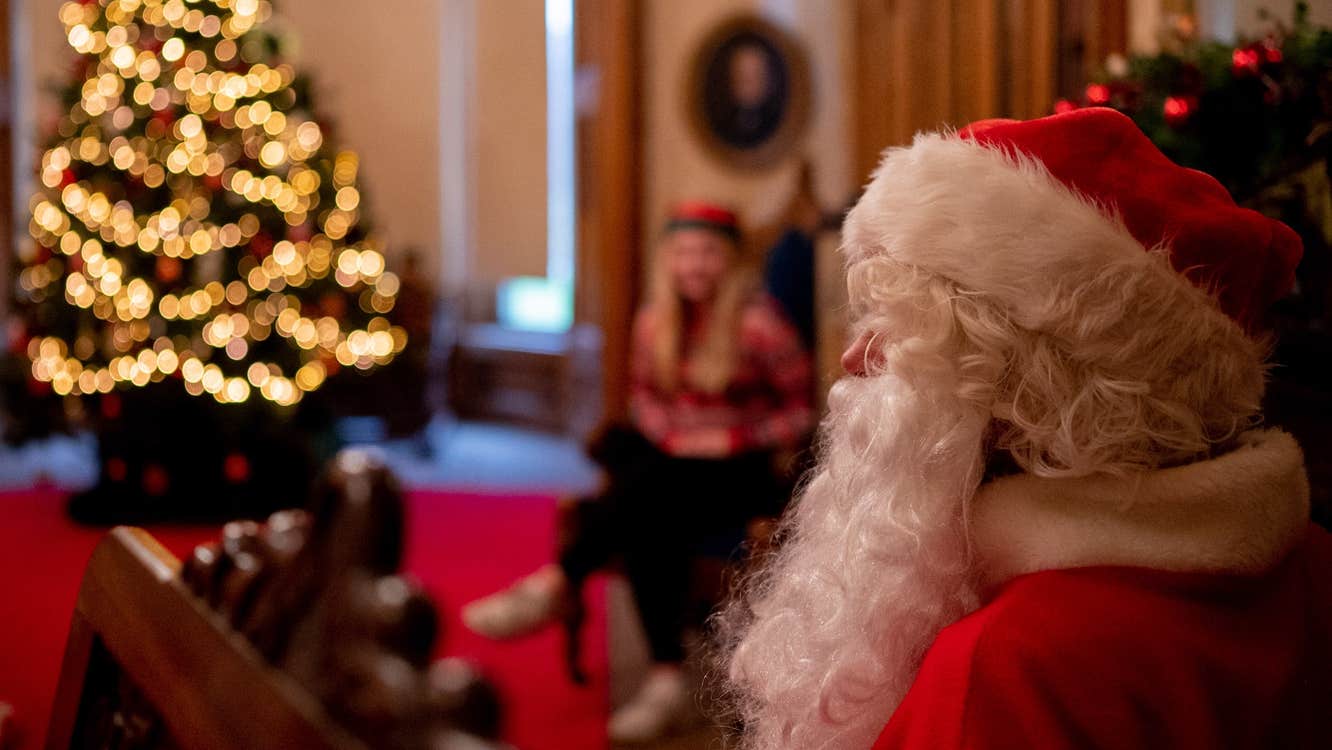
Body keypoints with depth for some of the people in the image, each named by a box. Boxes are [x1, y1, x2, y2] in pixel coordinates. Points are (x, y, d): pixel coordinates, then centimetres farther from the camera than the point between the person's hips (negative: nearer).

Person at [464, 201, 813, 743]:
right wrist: (671, 436, -2)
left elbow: (802, 413, -5)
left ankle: (554, 586, -26)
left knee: (651, 483, -34)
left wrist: (733, 439, -15)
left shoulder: (758, 324, -9)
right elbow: (642, 395, 18)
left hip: (739, 474, -4)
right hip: (672, 457, 4)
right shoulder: (656, 319, 6)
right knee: (646, 525, -31)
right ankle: (666, 680, -33)